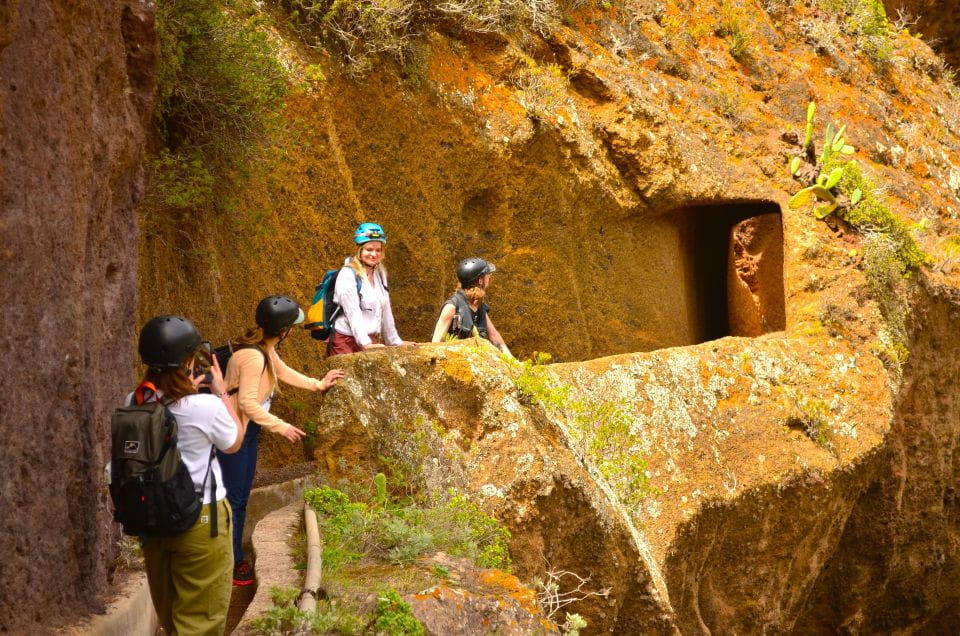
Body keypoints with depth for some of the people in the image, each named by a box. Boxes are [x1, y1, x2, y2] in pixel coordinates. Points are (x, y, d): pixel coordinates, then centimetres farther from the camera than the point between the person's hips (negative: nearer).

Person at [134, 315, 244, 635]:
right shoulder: (205, 407, -22)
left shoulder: (134, 403, -7)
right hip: (199, 518, -6)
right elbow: (234, 443, -2)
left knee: (168, 610, 23)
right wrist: (221, 393, 5)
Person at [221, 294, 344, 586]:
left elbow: (282, 371, 24)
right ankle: (231, 566, 8)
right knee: (233, 499, -1)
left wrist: (318, 384, 30)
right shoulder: (253, 356, -27)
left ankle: (236, 559, 25)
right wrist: (280, 426, -23)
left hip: (247, 432, 10)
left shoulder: (266, 348, 4)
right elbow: (247, 402, -28)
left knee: (240, 498, 16)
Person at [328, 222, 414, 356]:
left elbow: (386, 311, 18)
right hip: (346, 342, -6)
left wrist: (395, 341, 16)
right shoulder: (348, 275, -7)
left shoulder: (379, 274, 14)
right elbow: (353, 313, -15)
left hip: (371, 342, 6)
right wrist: (365, 343, -23)